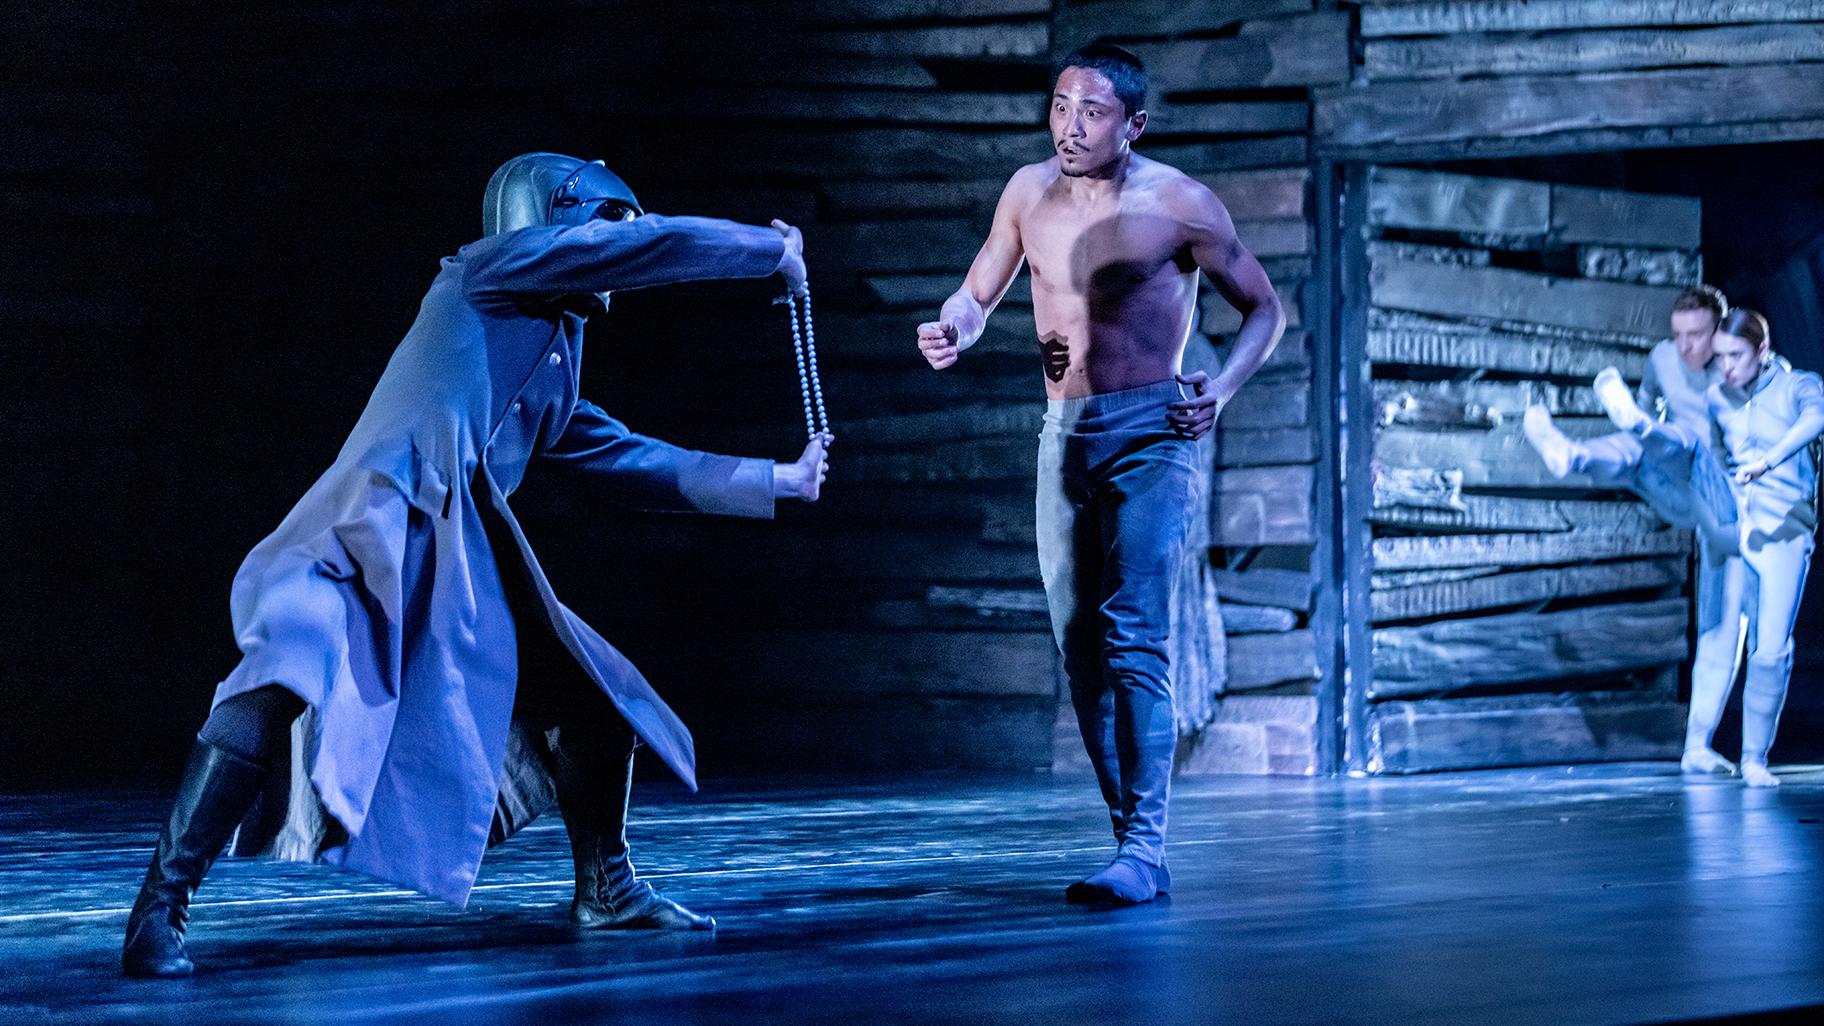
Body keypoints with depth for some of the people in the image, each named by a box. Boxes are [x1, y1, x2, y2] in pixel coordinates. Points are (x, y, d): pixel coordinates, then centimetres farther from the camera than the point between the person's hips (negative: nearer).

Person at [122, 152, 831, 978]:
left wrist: (776, 480, 36)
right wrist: (771, 250, 14)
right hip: (366, 541, -9)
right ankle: (161, 907, -29)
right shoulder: (489, 272, 5)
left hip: (458, 573, 9)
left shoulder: (552, 371, 26)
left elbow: (636, 463, 34)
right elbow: (659, 246, 1)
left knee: (594, 688, 11)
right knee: (289, 676, -32)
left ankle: (605, 889, 30)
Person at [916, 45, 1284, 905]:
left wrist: (1224, 387, -14)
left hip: (1149, 432, -6)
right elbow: (978, 293, 17)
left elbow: (1263, 307, 3)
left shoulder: (1177, 204, -6)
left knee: (1133, 638, -17)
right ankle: (1130, 835, 12)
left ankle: (1145, 851, -20)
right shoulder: (1030, 191, 7)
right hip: (1064, 437, 6)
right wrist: (952, 328, -7)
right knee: (1080, 645, 5)